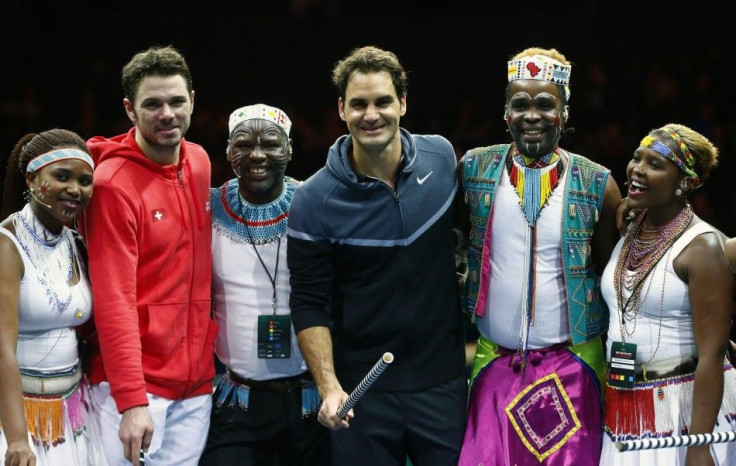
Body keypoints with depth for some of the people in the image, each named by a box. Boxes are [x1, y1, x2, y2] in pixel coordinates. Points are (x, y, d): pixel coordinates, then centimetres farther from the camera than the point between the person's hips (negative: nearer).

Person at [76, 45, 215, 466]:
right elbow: (114, 301, -17)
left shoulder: (199, 163, 9)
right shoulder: (114, 185, -13)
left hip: (197, 382, 6)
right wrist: (132, 401, -22)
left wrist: (210, 349, 14)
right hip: (136, 383, -6)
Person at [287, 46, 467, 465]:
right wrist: (329, 387, -17)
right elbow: (309, 305, -6)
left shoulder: (442, 158, 0)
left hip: (442, 381, 2)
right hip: (363, 389, -2)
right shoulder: (315, 201, -8)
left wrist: (473, 333, 11)